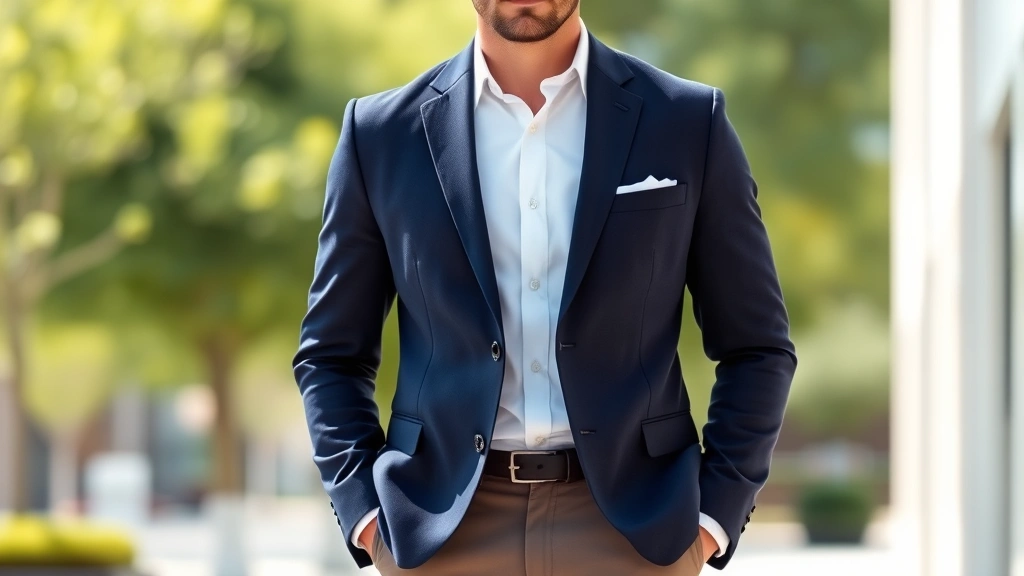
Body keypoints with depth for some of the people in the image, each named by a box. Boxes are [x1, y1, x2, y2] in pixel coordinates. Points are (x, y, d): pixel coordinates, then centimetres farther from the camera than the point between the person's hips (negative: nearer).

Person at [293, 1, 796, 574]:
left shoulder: (689, 123, 3)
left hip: (630, 523, -1)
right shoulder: (382, 133, 5)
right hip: (442, 525, 1)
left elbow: (756, 347, 7)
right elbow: (334, 353, 11)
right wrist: (364, 509, -1)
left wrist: (713, 516, -2)